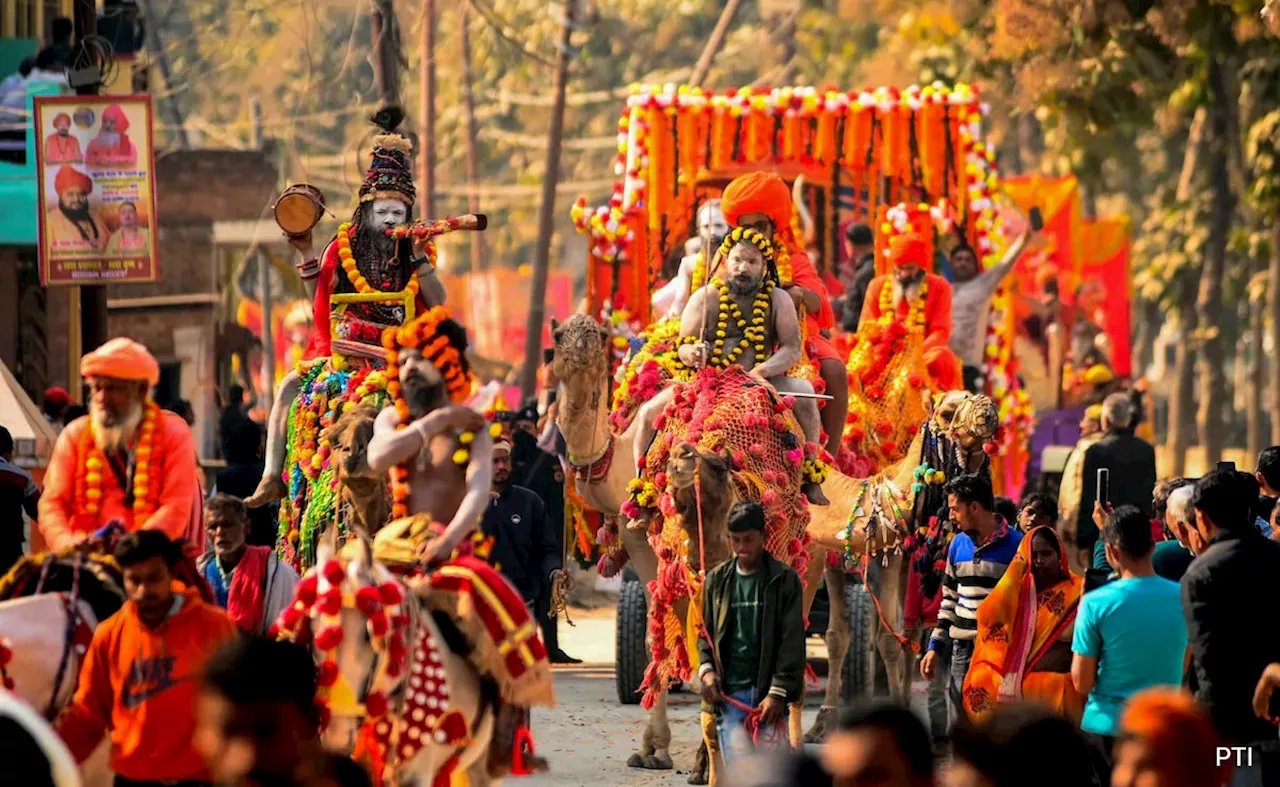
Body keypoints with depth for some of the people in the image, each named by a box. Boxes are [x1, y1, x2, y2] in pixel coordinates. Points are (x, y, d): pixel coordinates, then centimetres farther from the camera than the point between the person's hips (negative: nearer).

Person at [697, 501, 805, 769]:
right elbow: (706, 634, 17)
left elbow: (792, 642, -3)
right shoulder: (717, 580, 10)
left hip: (767, 691, -2)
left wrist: (777, 693, -11)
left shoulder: (784, 580, 0)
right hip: (729, 693, 2)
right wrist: (706, 671, -2)